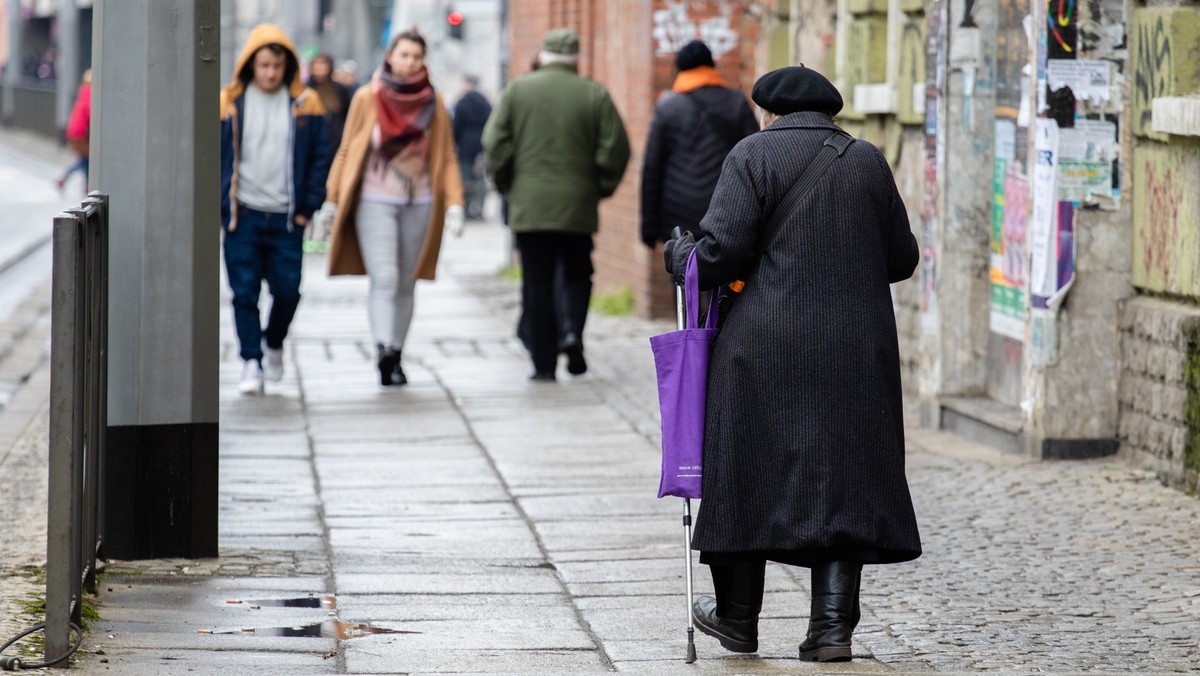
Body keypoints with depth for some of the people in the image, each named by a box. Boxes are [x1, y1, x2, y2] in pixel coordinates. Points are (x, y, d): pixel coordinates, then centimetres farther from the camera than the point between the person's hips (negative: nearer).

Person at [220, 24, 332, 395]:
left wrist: (308, 207, 1)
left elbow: (321, 156, 8)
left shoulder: (305, 104, 4)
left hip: (286, 218, 1)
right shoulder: (229, 103, 1)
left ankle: (274, 343, 28)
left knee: (288, 290, 2)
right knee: (245, 292, -3)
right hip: (243, 215, -1)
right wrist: (218, 207, -2)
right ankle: (251, 362, 5)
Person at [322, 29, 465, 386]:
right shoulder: (367, 98, 0)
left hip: (419, 205, 3)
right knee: (384, 279, -17)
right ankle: (383, 348, -29)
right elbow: (347, 152, 6)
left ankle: (394, 358, 15)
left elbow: (446, 158, 8)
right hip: (375, 202, -2)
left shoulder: (434, 103, 6)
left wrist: (454, 204, -3)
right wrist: (332, 200, 3)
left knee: (405, 285, 7)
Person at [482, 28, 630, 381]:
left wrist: (506, 183, 10)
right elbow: (616, 149, -4)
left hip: (529, 204, 0)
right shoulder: (595, 95, 0)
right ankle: (574, 334, -9)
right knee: (577, 274, 16)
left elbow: (495, 143, -3)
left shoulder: (516, 90, 2)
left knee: (537, 284, 4)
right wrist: (601, 188, 10)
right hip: (578, 205, 0)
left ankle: (544, 364, 2)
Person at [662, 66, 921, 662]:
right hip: (857, 352, 3)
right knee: (842, 478, 6)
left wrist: (679, 254, 9)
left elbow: (721, 252, -11)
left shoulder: (754, 154, -3)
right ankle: (832, 625, 0)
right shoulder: (868, 162, 9)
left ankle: (737, 617, 19)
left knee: (750, 472, 9)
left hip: (767, 349, -3)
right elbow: (902, 259, 13)